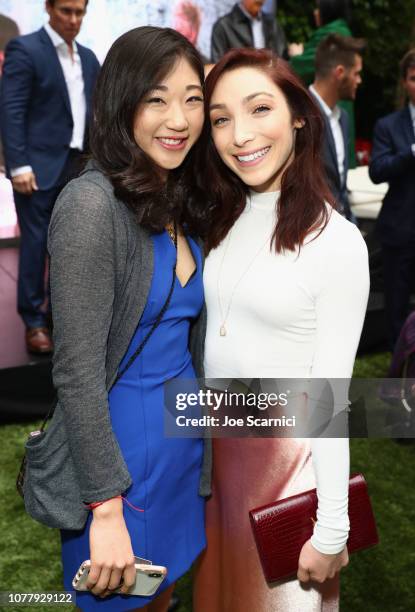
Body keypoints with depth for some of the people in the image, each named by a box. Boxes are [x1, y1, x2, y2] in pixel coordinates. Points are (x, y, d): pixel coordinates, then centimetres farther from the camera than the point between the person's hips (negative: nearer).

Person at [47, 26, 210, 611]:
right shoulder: (92, 202, -19)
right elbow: (77, 371, -21)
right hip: (120, 439, -7)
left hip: (187, 433, 7)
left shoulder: (183, 206, 5)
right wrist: (107, 509, -20)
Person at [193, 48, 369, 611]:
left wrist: (331, 531, -13)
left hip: (290, 454, -5)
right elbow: (208, 335, 7)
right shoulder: (222, 220, 0)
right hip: (216, 442, 6)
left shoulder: (336, 242, -18)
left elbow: (331, 396, -16)